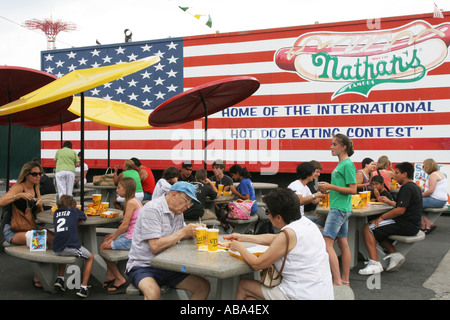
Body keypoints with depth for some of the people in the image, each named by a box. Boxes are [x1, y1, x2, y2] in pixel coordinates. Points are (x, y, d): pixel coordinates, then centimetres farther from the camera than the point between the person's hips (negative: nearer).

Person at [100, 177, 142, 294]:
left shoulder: (131, 202, -18)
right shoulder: (135, 200, 12)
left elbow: (125, 225, -19)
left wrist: (114, 237, -6)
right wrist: (115, 234, 10)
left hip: (131, 240, -11)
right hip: (132, 236, 11)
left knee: (103, 247, -2)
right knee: (105, 239, 22)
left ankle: (119, 280, 5)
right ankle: (110, 276, 22)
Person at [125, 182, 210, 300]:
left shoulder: (177, 211, 10)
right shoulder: (152, 209, -16)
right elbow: (155, 247, -23)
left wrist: (193, 231, -2)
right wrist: (183, 232, -20)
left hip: (167, 267, 8)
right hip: (142, 266, -8)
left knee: (204, 287, -7)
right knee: (153, 292, -39)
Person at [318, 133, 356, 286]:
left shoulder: (347, 165, -13)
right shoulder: (341, 164, 16)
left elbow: (352, 190, -17)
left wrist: (331, 187, -18)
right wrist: (327, 189, 11)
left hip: (339, 209, -10)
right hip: (340, 209, 10)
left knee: (327, 242, -13)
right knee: (343, 243, 13)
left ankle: (337, 281, -13)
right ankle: (345, 281, 20)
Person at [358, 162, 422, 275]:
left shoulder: (406, 188, -14)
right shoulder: (415, 187, 18)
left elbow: (400, 210, -22)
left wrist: (381, 217, -15)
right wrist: (390, 202, 28)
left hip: (406, 225, -11)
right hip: (412, 226, 11)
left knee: (368, 228, -12)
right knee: (377, 230, 19)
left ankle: (374, 263, -21)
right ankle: (394, 254, 4)